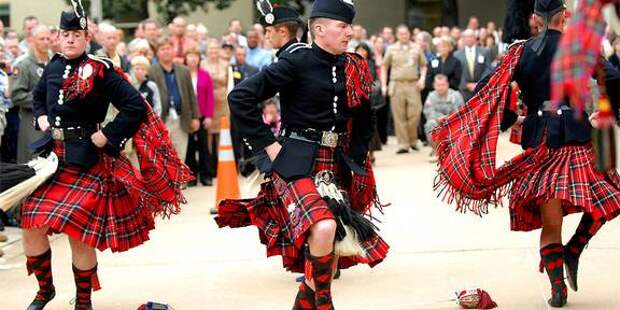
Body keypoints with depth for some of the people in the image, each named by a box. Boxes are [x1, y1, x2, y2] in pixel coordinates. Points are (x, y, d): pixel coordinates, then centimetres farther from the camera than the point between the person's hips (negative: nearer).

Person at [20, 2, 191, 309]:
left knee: (79, 233, -3)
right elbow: (38, 96, 28)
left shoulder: (100, 70, -12)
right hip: (51, 155, 6)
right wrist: (41, 119, 11)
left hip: (85, 161, -6)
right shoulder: (53, 66, 7)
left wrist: (105, 137, -15)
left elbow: (135, 107, -15)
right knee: (32, 226, 3)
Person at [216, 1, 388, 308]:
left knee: (333, 246, 7)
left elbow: (363, 123, 22)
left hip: (336, 165, 7)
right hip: (297, 163, -7)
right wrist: (268, 144, -15)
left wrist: (355, 159, 11)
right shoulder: (297, 61, -11)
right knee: (323, 227, -28)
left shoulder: (354, 68, 6)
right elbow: (240, 97, -16)